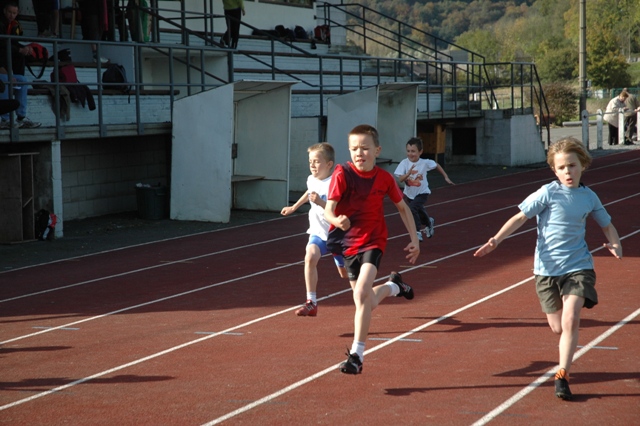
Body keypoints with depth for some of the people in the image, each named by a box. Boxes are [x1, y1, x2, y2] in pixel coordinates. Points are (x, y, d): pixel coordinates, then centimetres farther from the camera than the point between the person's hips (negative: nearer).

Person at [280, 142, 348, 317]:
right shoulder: (311, 180, -1)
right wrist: (294, 207, 34)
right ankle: (311, 303, -23)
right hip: (318, 232, 4)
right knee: (310, 257, -26)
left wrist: (320, 202, -40)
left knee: (345, 273, 11)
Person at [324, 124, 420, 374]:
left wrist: (414, 239, 5)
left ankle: (357, 354, -18)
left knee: (362, 293, -24)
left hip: (373, 242, -1)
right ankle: (393, 286, 47)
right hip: (347, 242, 1)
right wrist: (337, 220, -42)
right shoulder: (342, 173, -13)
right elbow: (328, 210, -20)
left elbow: (402, 207, 8)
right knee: (367, 303, 13)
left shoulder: (384, 178, -7)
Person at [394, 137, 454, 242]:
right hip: (410, 194, 4)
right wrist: (408, 173, -44)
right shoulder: (404, 163, -20)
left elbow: (436, 165, 0)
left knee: (412, 208, -27)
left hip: (422, 193, -4)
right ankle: (429, 222, 57)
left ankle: (417, 232, -15)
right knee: (420, 211, 23)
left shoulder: (425, 163, -21)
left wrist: (446, 177, 4)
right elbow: (400, 179, -26)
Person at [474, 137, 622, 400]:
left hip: (578, 267, 1)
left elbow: (606, 224, 18)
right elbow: (520, 217, -5)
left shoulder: (589, 197, 4)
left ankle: (562, 376, -10)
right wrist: (497, 240, -16)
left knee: (570, 320, -18)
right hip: (548, 268, 0)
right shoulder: (547, 193, -6)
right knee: (557, 327, 6)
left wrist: (614, 243, -2)